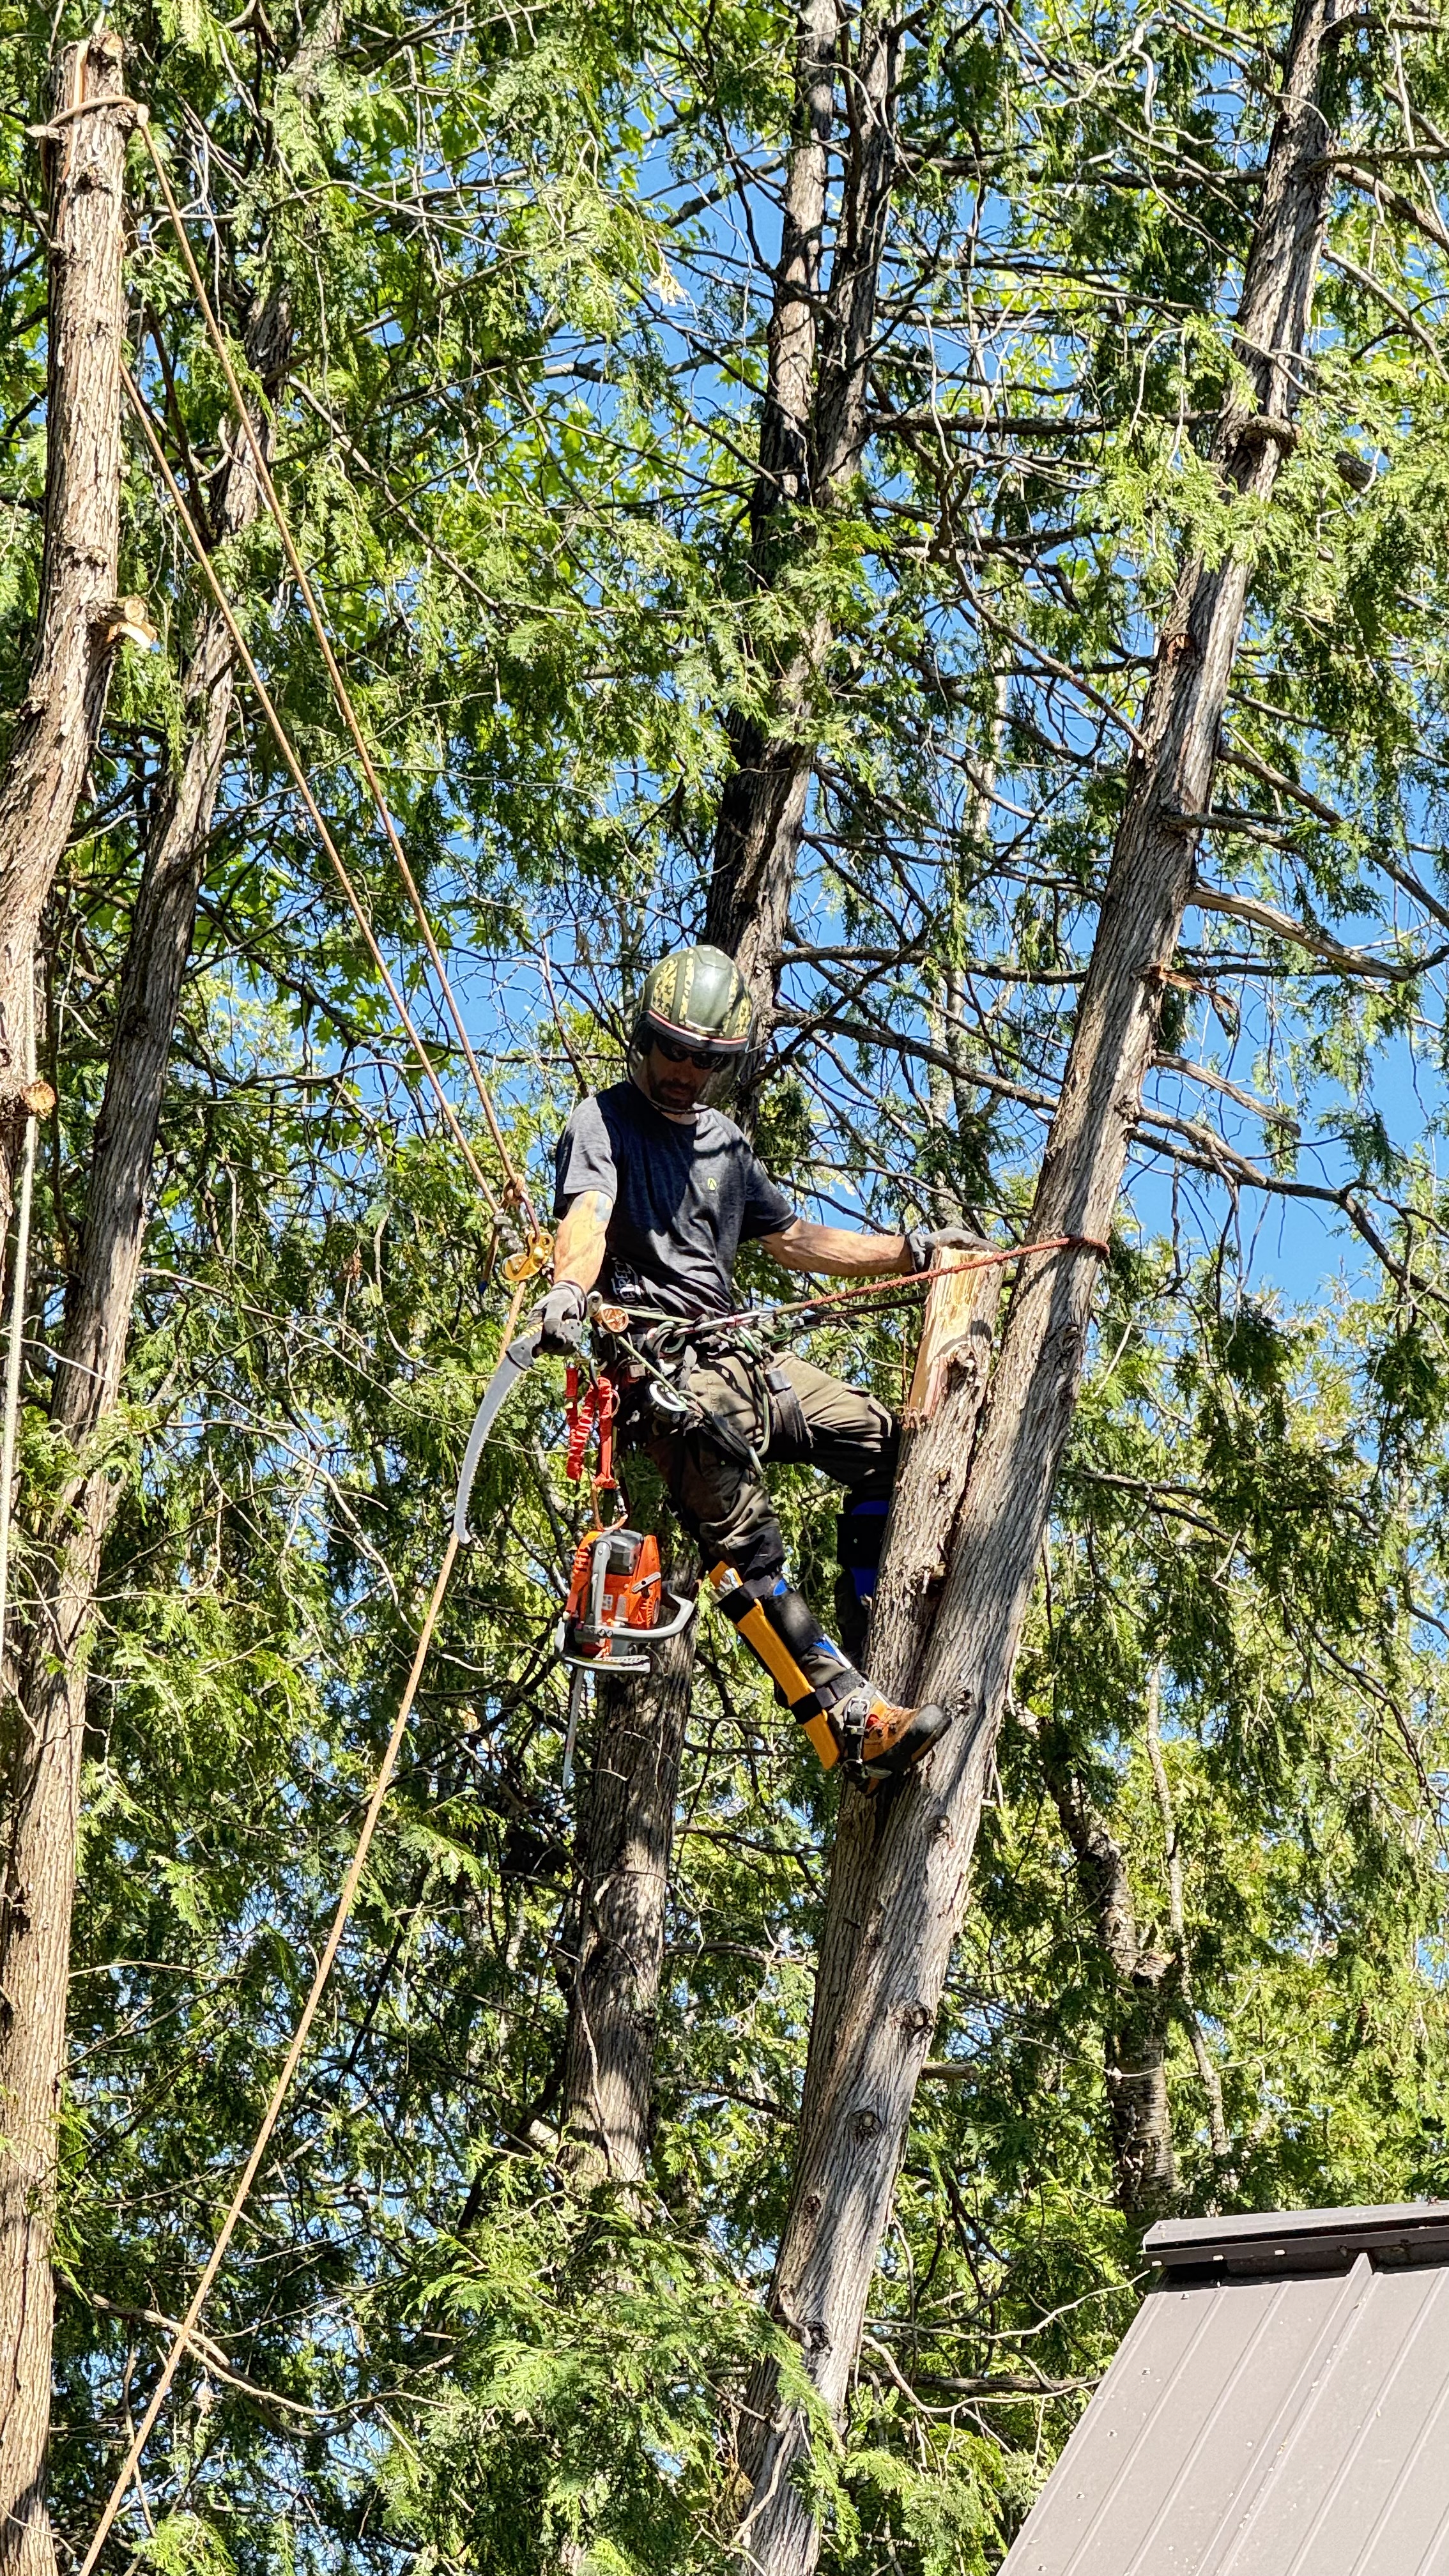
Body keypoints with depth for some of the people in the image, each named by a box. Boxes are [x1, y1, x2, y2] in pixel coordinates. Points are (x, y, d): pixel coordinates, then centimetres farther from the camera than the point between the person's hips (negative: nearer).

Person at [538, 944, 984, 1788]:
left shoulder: (726, 1143, 22)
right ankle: (852, 1720, -31)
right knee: (748, 1546, -21)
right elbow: (587, 1214, -22)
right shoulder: (604, 1122, -2)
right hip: (658, 1359, -8)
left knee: (883, 1438, 4)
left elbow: (793, 1241, 32)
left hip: (733, 1353, 8)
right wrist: (571, 1287, -43)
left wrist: (911, 1250, 28)